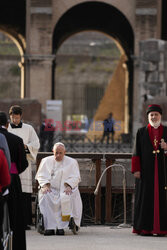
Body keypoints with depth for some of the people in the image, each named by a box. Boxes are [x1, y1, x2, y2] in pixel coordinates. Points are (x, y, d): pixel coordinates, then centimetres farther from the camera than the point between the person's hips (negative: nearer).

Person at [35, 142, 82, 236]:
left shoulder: (72, 162, 12)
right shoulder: (46, 161, 16)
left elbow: (75, 177, 3)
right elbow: (41, 176, 8)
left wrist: (69, 186, -17)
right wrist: (45, 186, -12)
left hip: (65, 189, -1)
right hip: (50, 189, 1)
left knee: (67, 197, -35)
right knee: (45, 196, -33)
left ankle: (61, 226, -39)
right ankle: (50, 227, -38)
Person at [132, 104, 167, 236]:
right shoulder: (141, 132, 7)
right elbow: (137, 152, 3)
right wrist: (136, 170, -5)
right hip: (146, 170, -1)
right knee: (146, 198, -3)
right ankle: (145, 228, -1)